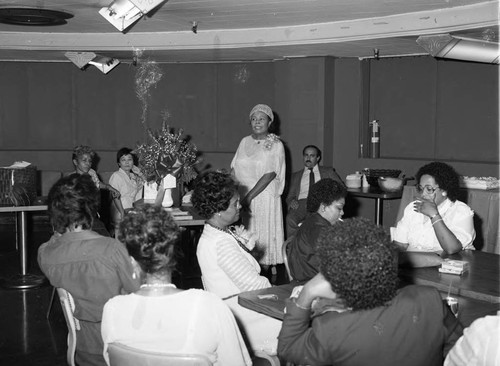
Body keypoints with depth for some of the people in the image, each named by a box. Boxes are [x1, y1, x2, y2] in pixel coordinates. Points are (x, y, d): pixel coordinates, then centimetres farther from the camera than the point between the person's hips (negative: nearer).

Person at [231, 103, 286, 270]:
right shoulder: (245, 142, 11)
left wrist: (249, 197, -17)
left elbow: (269, 175, -13)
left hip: (264, 198, -4)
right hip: (242, 198, 4)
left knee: (264, 236, -1)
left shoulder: (276, 145, -4)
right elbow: (234, 170, 9)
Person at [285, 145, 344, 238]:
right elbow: (289, 196, 23)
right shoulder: (296, 176, 28)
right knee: (290, 219, -35)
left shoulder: (328, 171, 23)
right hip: (301, 203, 2)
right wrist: (291, 201, -3)